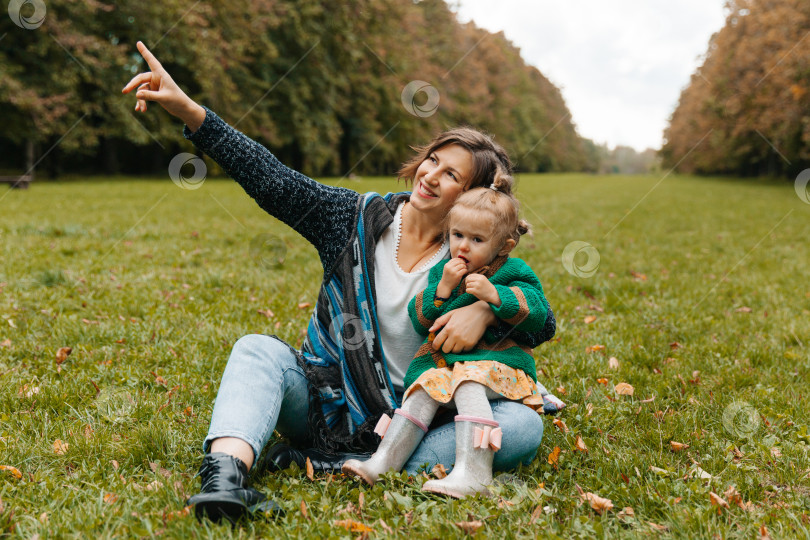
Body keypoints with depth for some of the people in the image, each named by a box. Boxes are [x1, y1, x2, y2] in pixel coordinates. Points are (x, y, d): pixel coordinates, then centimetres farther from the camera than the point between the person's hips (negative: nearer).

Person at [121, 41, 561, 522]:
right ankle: (226, 474, -50)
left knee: (524, 426, -25)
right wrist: (188, 110, -16)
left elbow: (543, 323, -2)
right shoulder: (358, 217, 0)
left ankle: (341, 464, -32)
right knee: (258, 349, -24)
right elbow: (271, 180, -8)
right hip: (330, 404, 1)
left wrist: (487, 309, -24)